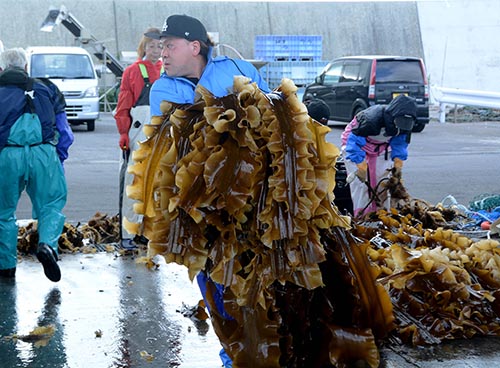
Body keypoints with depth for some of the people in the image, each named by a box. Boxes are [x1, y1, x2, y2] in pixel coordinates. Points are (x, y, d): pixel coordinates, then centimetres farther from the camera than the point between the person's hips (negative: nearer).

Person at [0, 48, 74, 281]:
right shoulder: (46, 89, 19)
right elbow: (64, 132, 16)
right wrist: (59, 160, 24)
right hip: (43, 153, 0)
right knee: (51, 204, 12)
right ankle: (47, 243, -14)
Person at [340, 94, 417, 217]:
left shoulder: (405, 124, -21)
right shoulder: (372, 119, -42)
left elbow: (400, 142, -2)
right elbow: (354, 142, -35)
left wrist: (398, 163, -10)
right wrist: (361, 167, -33)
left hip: (381, 149, 6)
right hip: (356, 142, -6)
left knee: (382, 182, 2)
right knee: (360, 183, -13)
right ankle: (361, 216, -9)